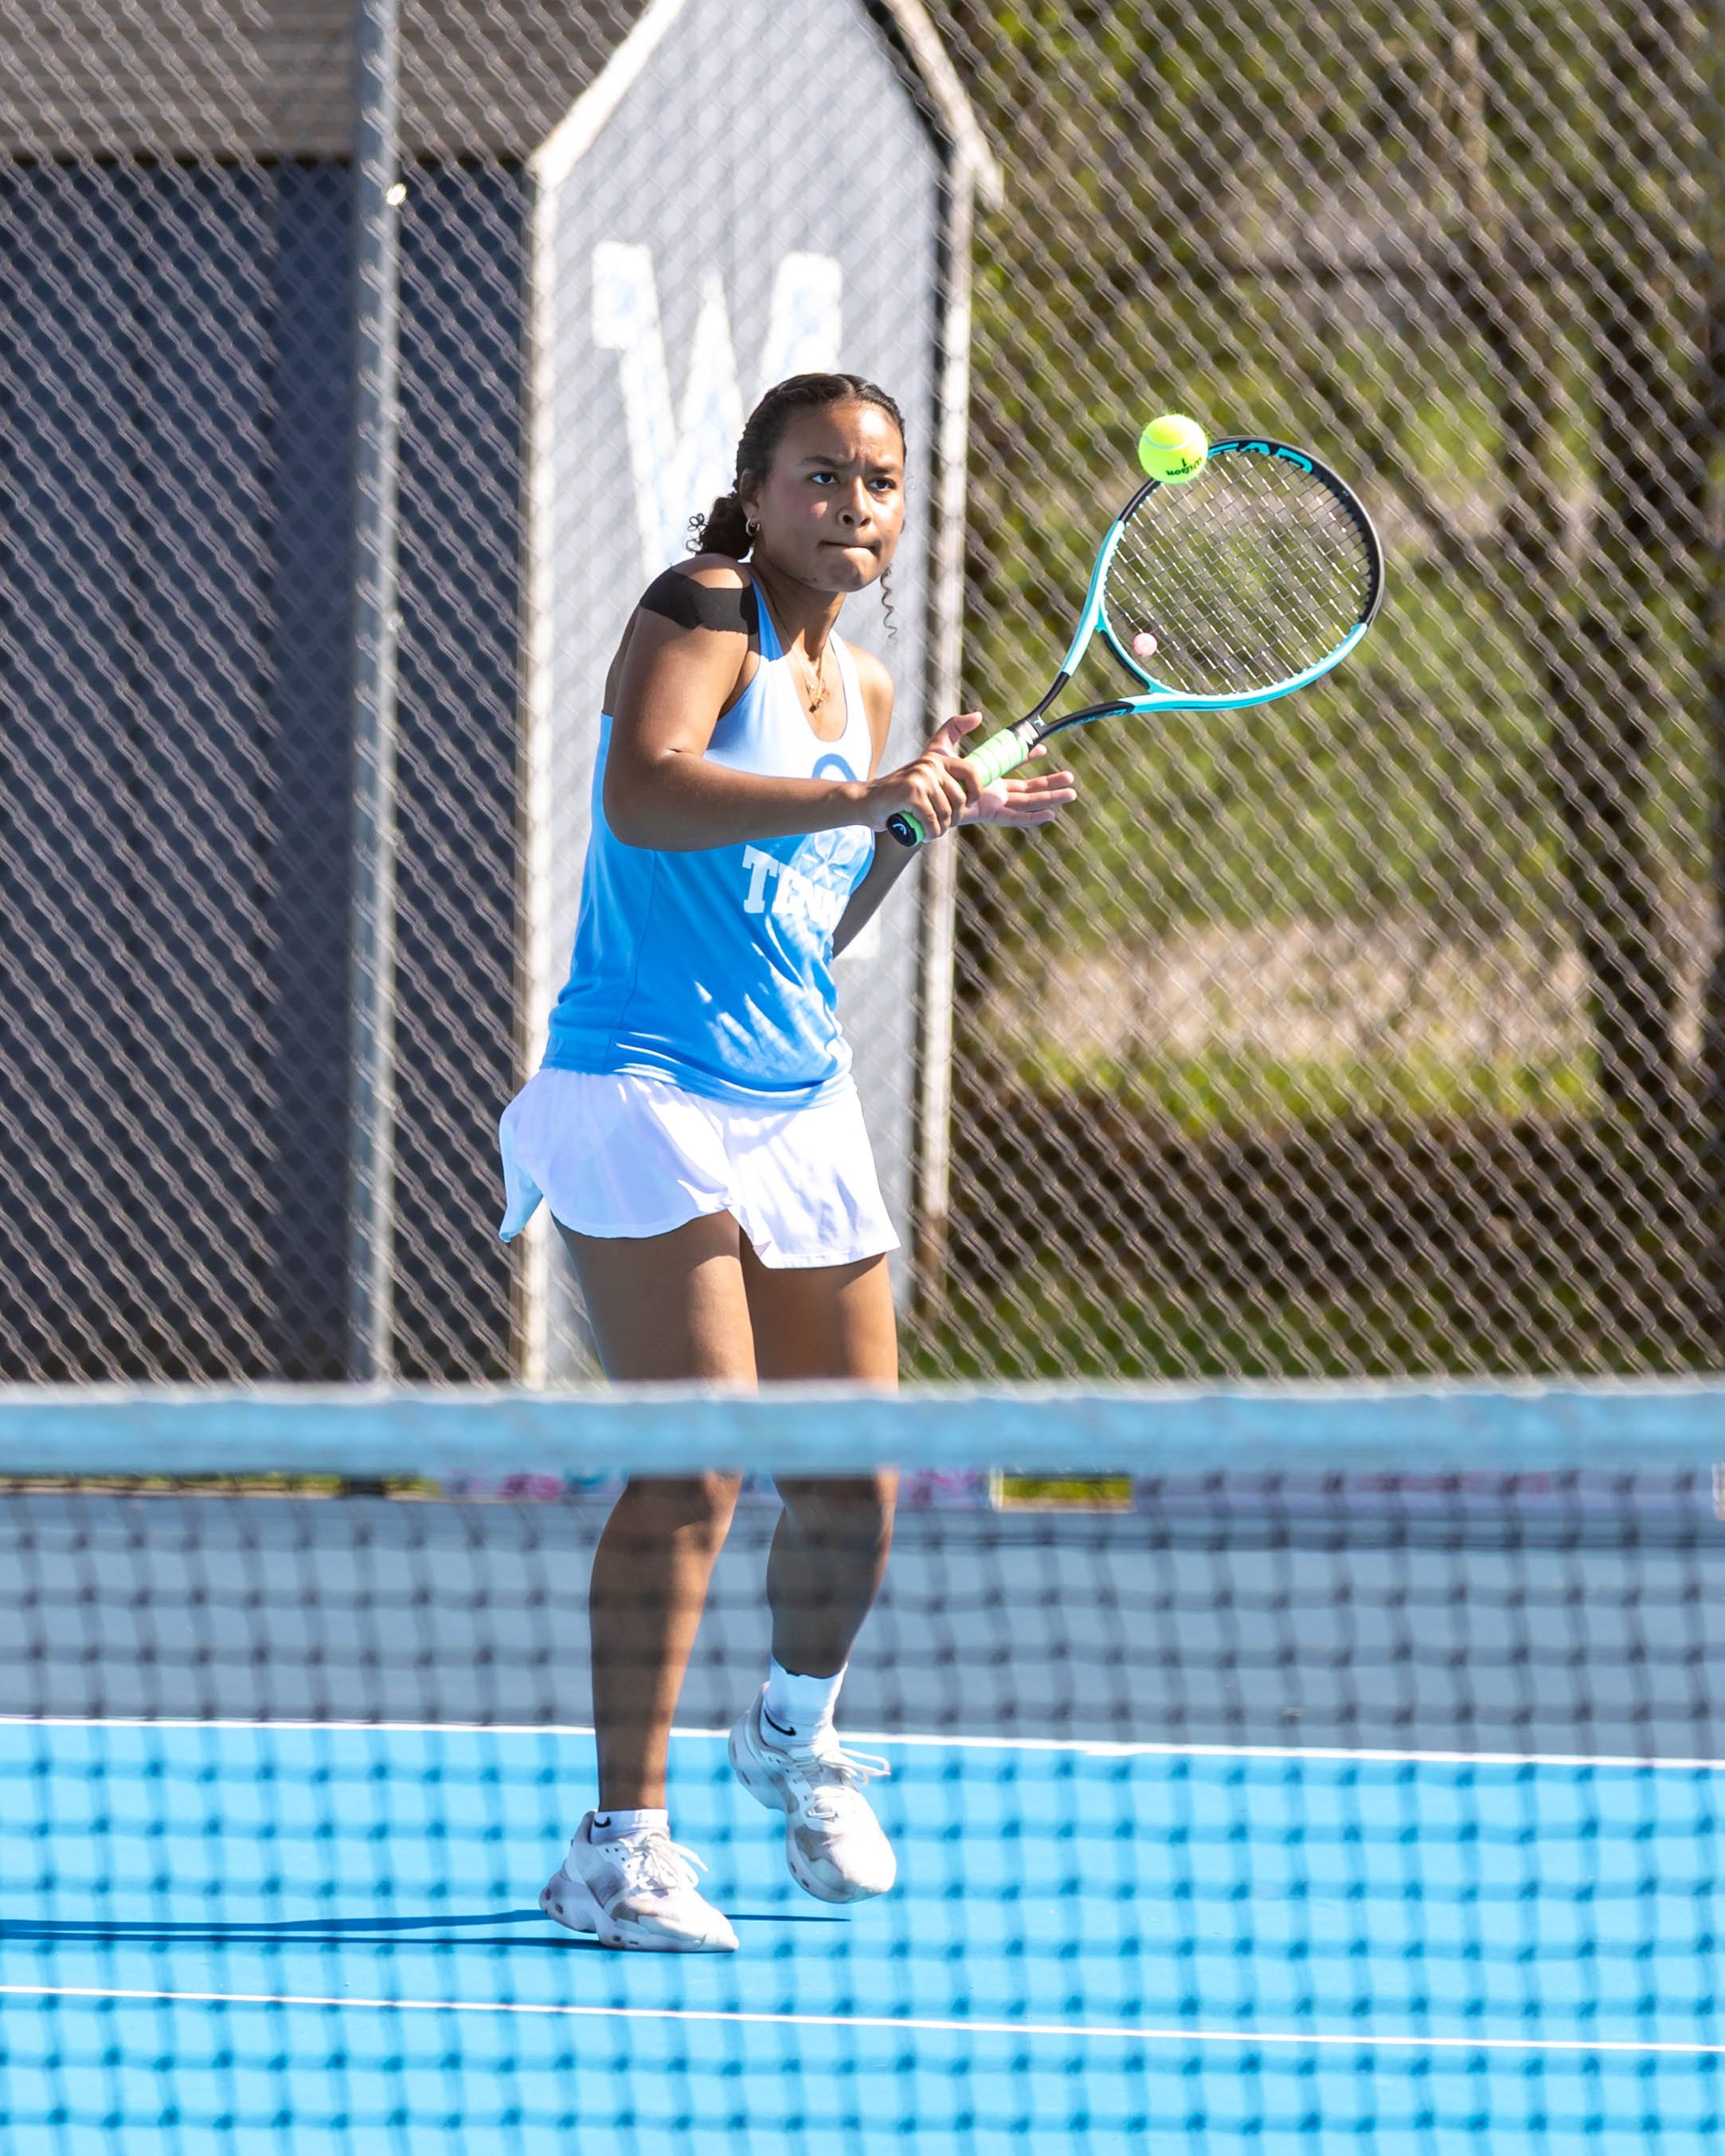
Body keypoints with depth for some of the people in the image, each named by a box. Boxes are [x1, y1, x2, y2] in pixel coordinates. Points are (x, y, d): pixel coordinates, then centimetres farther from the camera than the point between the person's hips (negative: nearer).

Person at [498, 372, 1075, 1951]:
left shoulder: (858, 689, 15)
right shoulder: (707, 612, -8)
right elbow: (644, 797, -27)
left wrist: (924, 821, 8)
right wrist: (862, 794, -31)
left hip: (799, 1105, 8)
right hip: (645, 1093, -8)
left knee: (853, 1492, 9)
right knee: (695, 1469, -16)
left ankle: (795, 1733, 38)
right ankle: (622, 1845, -11)